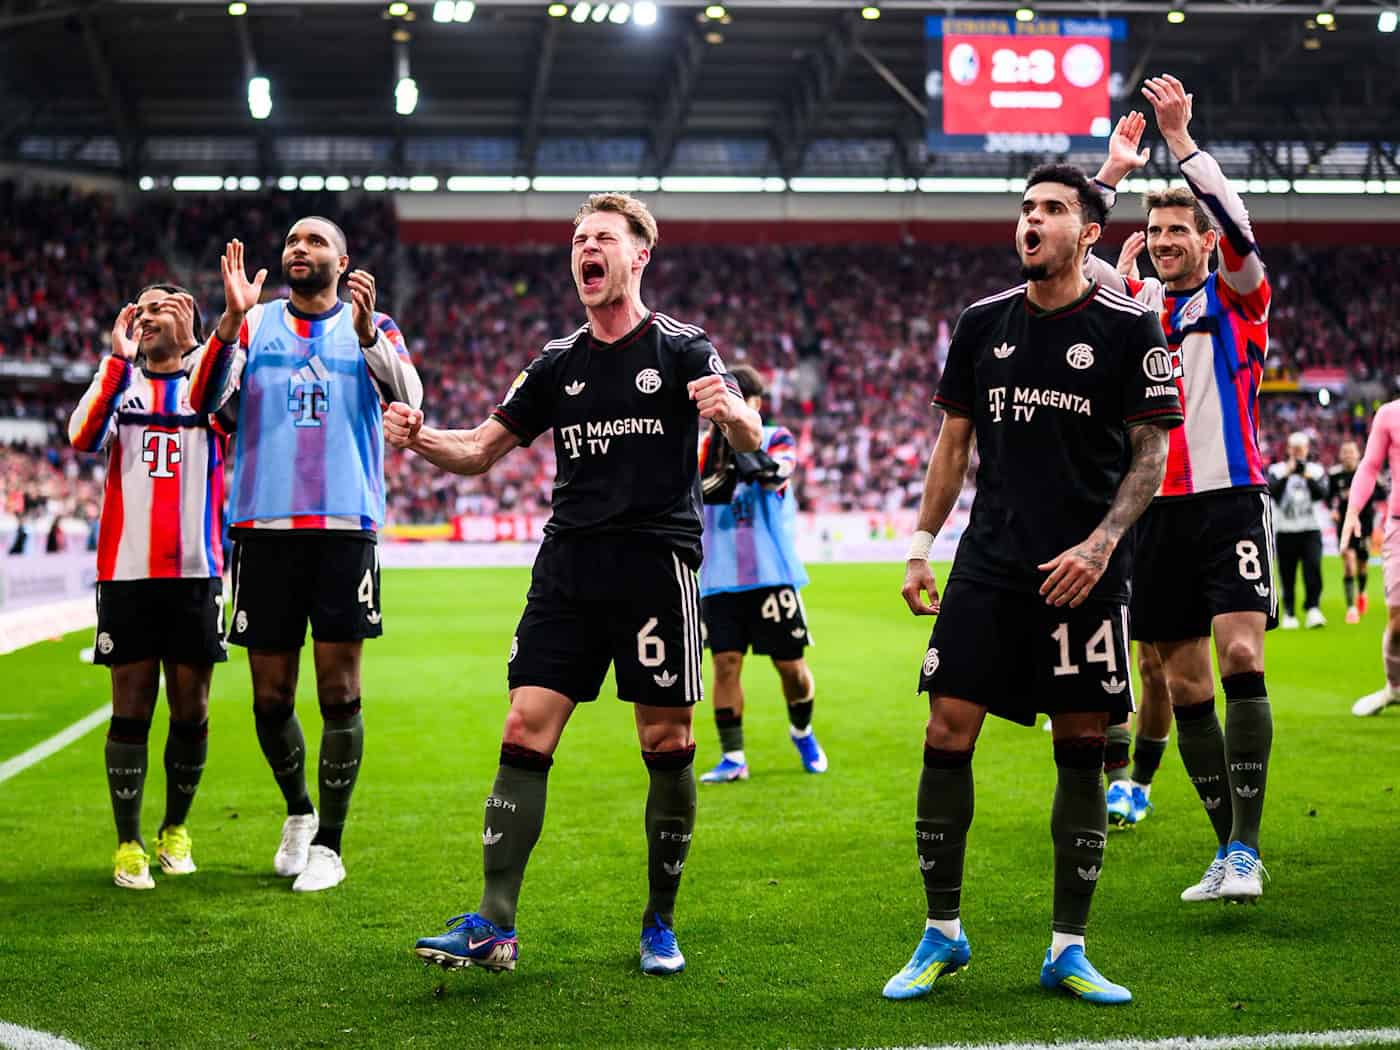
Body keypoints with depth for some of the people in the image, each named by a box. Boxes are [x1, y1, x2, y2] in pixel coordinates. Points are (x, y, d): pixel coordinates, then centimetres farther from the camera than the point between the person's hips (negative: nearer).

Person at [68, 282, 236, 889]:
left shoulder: (207, 380, 9)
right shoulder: (120, 382, 12)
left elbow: (207, 401, -18)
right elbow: (82, 436, -9)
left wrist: (226, 329, -36)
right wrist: (119, 360, -18)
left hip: (195, 572, 0)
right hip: (126, 572, 0)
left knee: (190, 709, 5)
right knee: (131, 710, 0)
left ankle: (176, 829, 22)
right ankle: (128, 845, 7)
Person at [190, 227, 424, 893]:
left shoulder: (372, 326, 9)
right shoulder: (254, 323, 12)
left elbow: (409, 399, -9)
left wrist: (366, 332, -24)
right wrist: (232, 319, -16)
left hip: (344, 525, -1)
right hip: (263, 526, 2)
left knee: (338, 692, -4)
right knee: (270, 697, 6)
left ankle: (328, 844, 6)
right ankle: (297, 812, 30)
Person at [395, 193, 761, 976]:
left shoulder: (681, 348, 2)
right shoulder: (559, 362, 14)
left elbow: (750, 439, -11)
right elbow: (480, 450, 17)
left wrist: (732, 412, -35)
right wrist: (420, 438, -4)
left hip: (657, 562, -4)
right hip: (568, 565, 4)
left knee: (668, 744, -1)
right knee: (525, 733, -5)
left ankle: (661, 925, 15)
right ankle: (493, 926, -4)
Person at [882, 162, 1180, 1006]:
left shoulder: (1130, 327, -2)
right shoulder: (982, 322, 9)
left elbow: (1152, 453, -2)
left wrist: (1101, 542, -14)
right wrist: (921, 547, 10)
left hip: (1085, 575, -3)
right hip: (989, 565, 3)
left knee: (1083, 749, 2)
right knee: (948, 734, -3)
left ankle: (1068, 949, 13)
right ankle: (943, 931, 12)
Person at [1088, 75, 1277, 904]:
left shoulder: (1238, 295, 4)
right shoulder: (1139, 303, 14)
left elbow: (1239, 228, -15)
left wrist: (1182, 138, -17)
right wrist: (1114, 171, 4)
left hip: (1232, 498, -4)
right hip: (1158, 507, 4)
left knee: (1241, 656, -17)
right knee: (1185, 681, 3)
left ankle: (1247, 849, -15)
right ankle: (1228, 849, 10)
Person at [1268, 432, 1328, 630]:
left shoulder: (1317, 470, 9)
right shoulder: (1277, 470, 5)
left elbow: (1321, 495, -6)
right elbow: (1273, 493, -11)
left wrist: (1308, 477, -16)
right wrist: (1286, 475, -18)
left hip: (1310, 531, 0)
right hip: (1285, 531, 0)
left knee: (1313, 569, -16)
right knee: (1287, 575, 3)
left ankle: (1312, 609, -14)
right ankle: (1289, 614, 11)